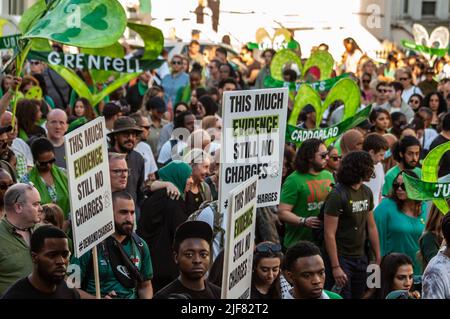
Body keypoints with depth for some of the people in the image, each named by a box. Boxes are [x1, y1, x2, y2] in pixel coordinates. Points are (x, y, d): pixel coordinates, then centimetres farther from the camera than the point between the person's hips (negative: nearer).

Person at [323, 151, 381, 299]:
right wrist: (335, 267, -21)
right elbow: (329, 234, -17)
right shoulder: (337, 195, -15)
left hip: (361, 258, 7)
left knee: (358, 295, 12)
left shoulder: (366, 192, 7)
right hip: (341, 258, -7)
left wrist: (378, 258, 11)